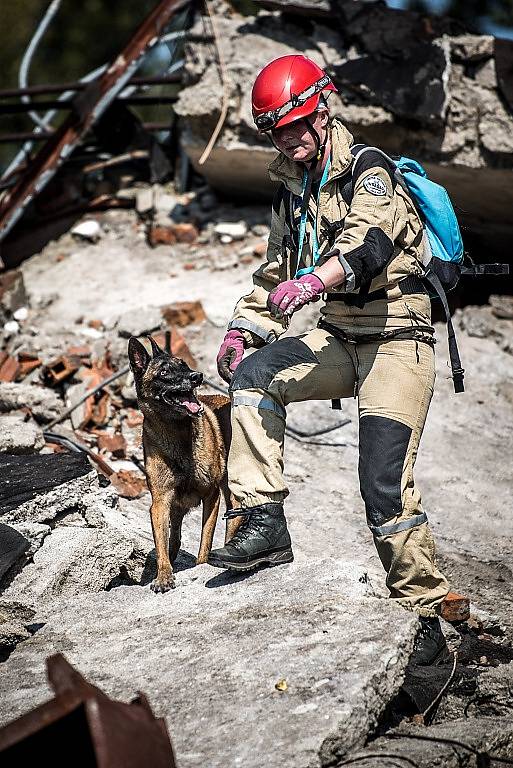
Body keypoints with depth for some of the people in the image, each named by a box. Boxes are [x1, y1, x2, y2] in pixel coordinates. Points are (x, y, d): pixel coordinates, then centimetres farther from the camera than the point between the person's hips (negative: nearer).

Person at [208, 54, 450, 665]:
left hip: (396, 339, -7)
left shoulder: (369, 171, -12)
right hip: (338, 338, 7)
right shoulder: (290, 193, 11)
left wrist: (315, 281, -51)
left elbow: (371, 243, -32)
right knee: (252, 373, -20)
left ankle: (424, 616, 0)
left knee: (385, 486, -15)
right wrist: (242, 329, 6)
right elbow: (274, 273, 21)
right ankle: (264, 522, -20)